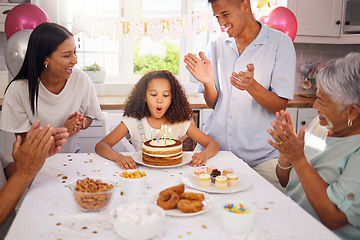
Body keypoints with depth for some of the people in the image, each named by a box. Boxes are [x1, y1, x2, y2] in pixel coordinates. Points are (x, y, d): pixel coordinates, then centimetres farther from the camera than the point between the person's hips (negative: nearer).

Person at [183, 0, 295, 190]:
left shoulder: (280, 43, -3)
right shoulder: (216, 45, 8)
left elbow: (280, 106, -7)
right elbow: (212, 104, 8)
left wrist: (251, 86, -25)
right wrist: (208, 82, -13)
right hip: (215, 149, 3)